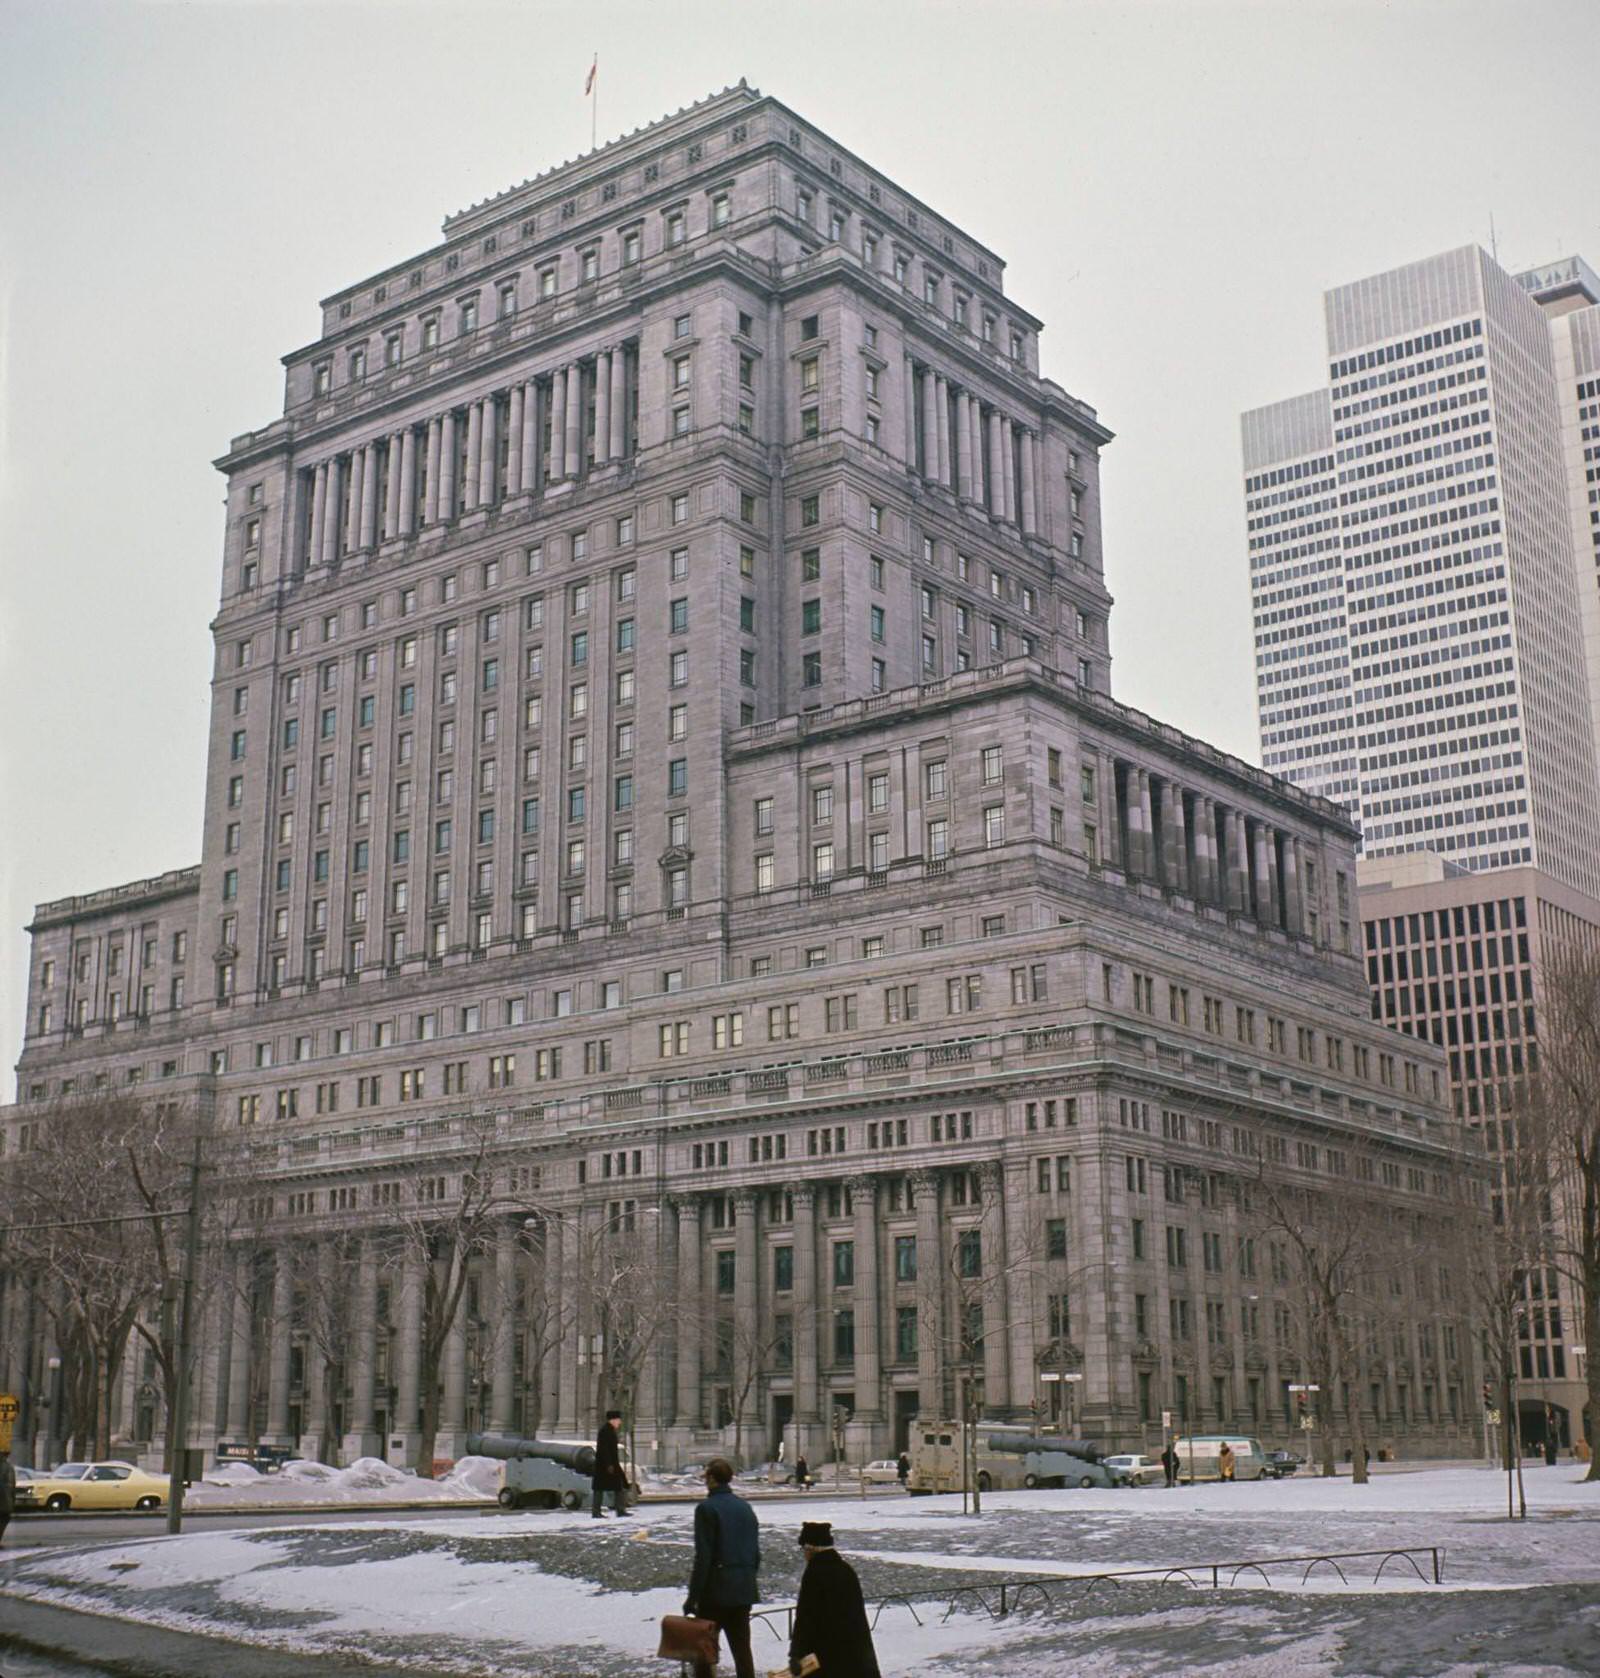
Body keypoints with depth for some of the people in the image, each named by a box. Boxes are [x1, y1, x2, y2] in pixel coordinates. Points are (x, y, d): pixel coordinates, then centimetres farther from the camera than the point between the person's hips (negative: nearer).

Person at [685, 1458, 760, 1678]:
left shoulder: (706, 1508, -11)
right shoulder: (745, 1508, 10)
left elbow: (703, 1557, -15)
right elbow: (756, 1554, 12)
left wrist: (693, 1596, -11)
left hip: (716, 1589, -6)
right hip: (744, 1591, 6)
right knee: (742, 1649, 10)